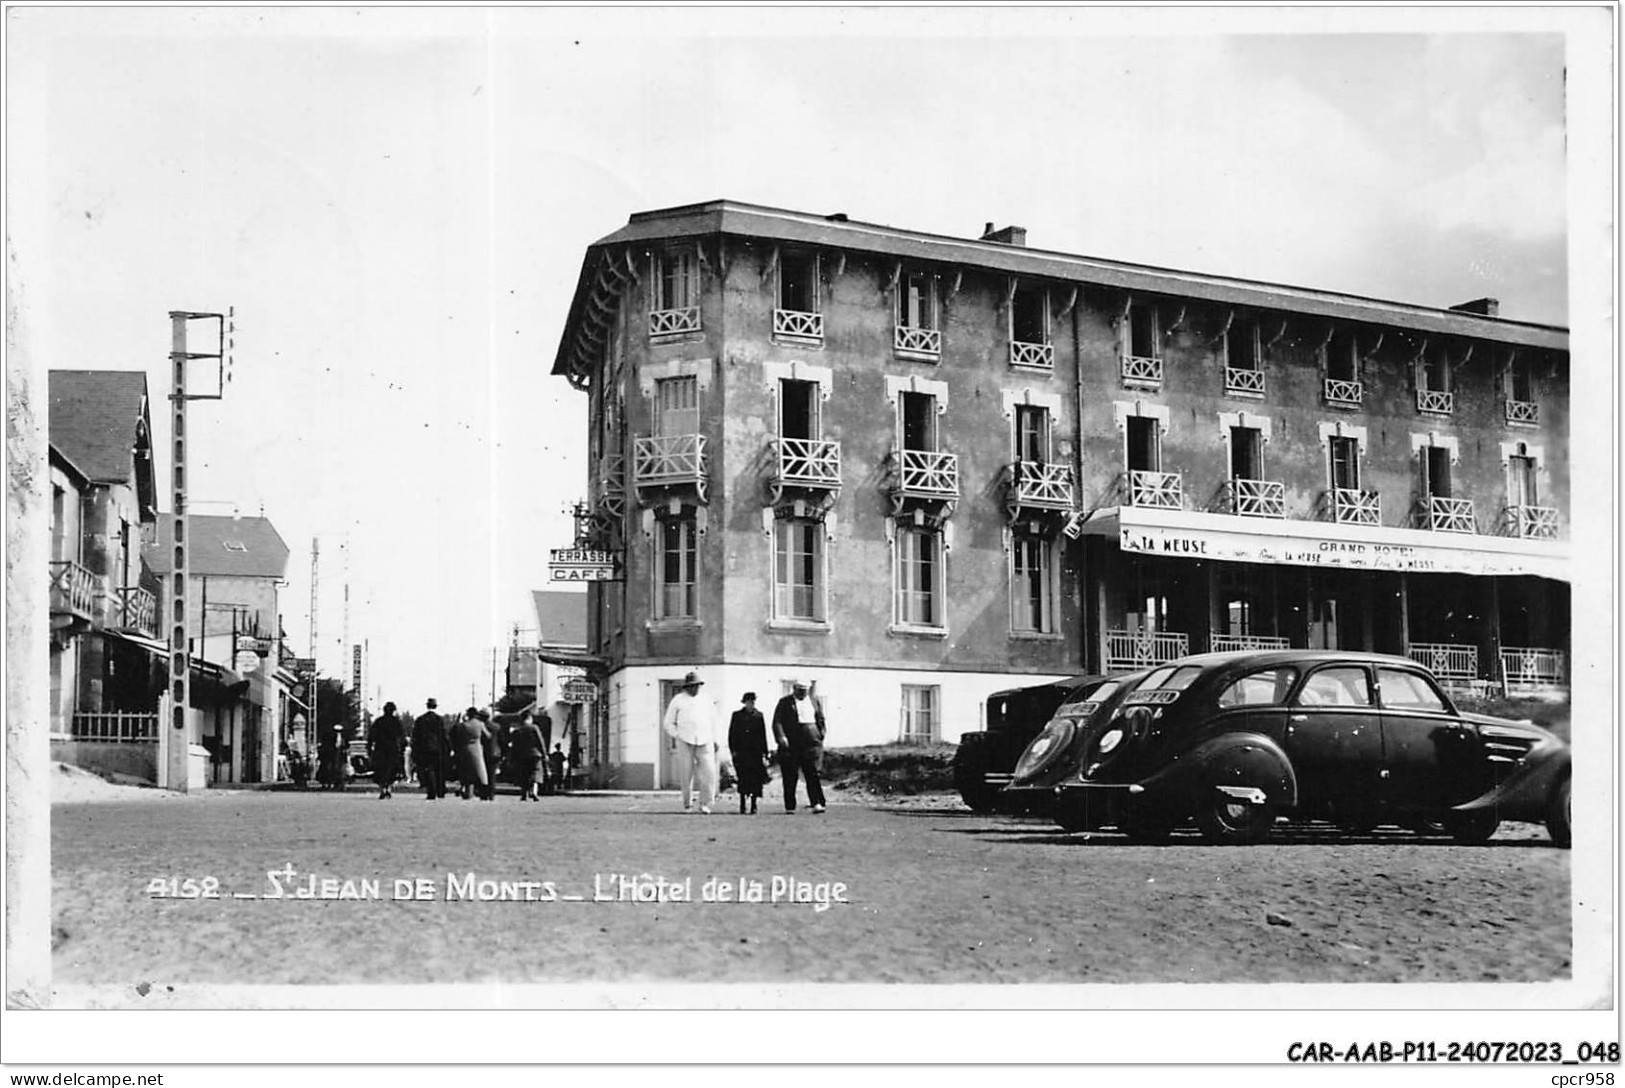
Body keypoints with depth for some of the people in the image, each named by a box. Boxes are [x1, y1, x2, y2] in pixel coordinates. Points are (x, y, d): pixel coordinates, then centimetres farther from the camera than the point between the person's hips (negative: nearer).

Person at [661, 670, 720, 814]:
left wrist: (714, 740, 20)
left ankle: (705, 805, -7)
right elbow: (668, 723, 13)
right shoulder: (678, 700, 10)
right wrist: (678, 736, 2)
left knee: (708, 772, -12)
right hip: (685, 742, -1)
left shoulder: (706, 702, 16)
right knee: (686, 774, -2)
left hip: (705, 742, 1)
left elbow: (713, 720, 26)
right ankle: (687, 803, 13)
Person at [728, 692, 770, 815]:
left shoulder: (758, 715, 8)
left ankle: (753, 806, 6)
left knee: (755, 781, -1)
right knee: (743, 780, -4)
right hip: (741, 752, -1)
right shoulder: (737, 715, 5)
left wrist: (764, 754, 4)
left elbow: (763, 736, 8)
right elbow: (732, 734, 5)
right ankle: (742, 806, 2)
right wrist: (733, 751, -4)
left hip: (756, 753, 1)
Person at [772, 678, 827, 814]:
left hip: (811, 742, 2)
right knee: (790, 776, 0)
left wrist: (820, 736, 8)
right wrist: (781, 737, -17)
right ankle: (790, 806, 5)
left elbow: (821, 720, 20)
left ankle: (816, 803, -10)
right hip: (791, 744, -2)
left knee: (813, 774, -7)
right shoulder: (785, 702, 5)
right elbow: (777, 721, -3)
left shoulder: (814, 702, 16)